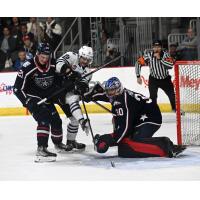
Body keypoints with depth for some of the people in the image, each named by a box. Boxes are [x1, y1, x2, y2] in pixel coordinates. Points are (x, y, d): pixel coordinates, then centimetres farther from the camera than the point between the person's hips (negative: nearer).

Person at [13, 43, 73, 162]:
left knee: (56, 120, 14)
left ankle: (58, 142, 42)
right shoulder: (28, 68, -22)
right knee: (44, 120, -26)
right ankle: (41, 149, -33)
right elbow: (18, 88, -20)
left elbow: (59, 81, 12)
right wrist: (28, 103, -26)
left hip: (47, 98, 6)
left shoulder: (53, 65, -7)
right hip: (33, 98, -6)